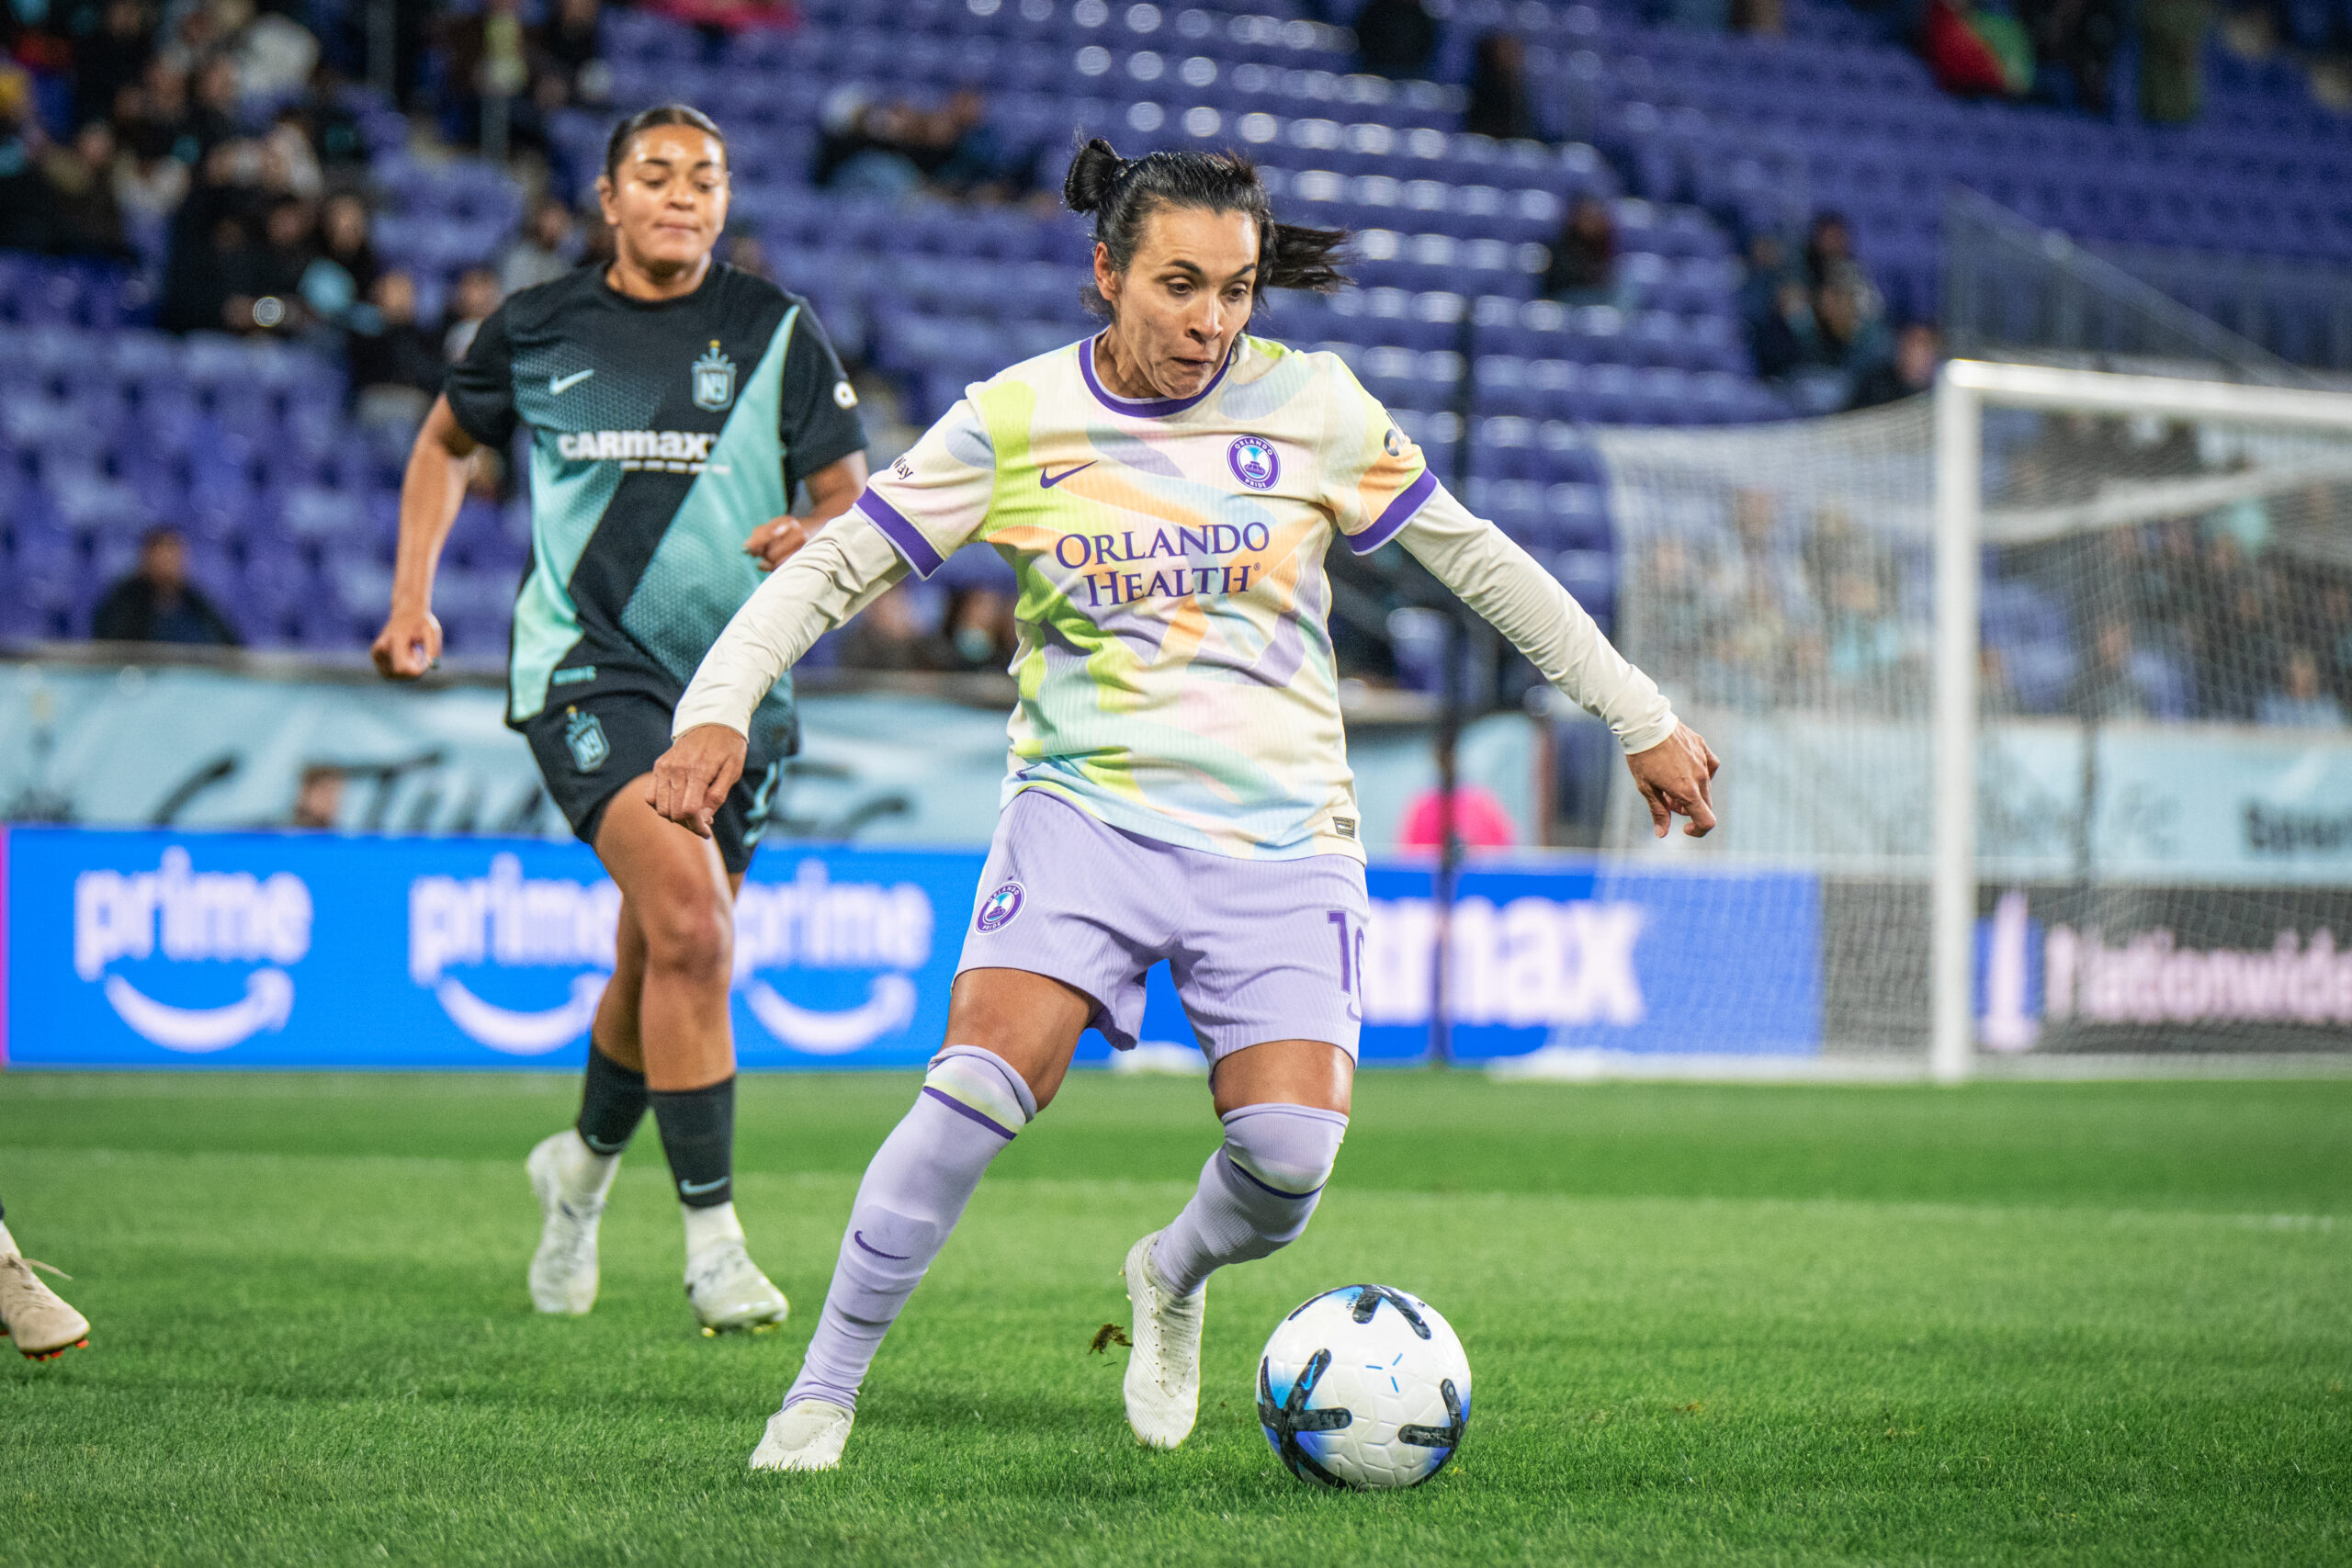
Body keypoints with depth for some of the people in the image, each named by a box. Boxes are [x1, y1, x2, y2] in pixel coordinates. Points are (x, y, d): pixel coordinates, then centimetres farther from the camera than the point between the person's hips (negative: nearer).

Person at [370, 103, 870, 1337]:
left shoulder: (776, 332, 2)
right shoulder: (536, 329, 3)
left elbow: (851, 495, 5)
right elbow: (449, 440, 21)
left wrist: (813, 539, -18)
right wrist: (412, 596, 12)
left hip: (733, 680, 3)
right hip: (586, 663, -3)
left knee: (661, 964, 13)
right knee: (689, 925, -23)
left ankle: (583, 1166, 43)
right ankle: (713, 1236, -18)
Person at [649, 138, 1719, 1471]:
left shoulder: (1312, 406, 0)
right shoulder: (1017, 419, -2)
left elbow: (1479, 560, 9)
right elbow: (836, 567, 2)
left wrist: (1644, 721, 13)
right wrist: (719, 709, -13)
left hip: (1281, 837, 1)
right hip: (1085, 805, -1)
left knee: (1289, 1153, -15)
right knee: (979, 1088, -23)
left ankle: (1175, 1278, 22)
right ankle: (825, 1390, -9)